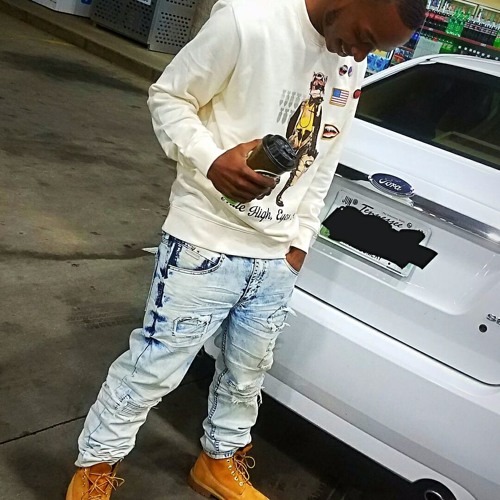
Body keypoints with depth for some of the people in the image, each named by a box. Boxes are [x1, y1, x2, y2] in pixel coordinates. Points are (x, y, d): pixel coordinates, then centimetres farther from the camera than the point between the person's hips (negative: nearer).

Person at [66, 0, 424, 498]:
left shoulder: (351, 65, 6)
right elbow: (168, 96, -9)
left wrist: (300, 239, 14)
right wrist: (212, 161, -26)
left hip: (277, 256, 6)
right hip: (206, 244, -6)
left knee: (247, 372, 18)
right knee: (153, 367, 5)